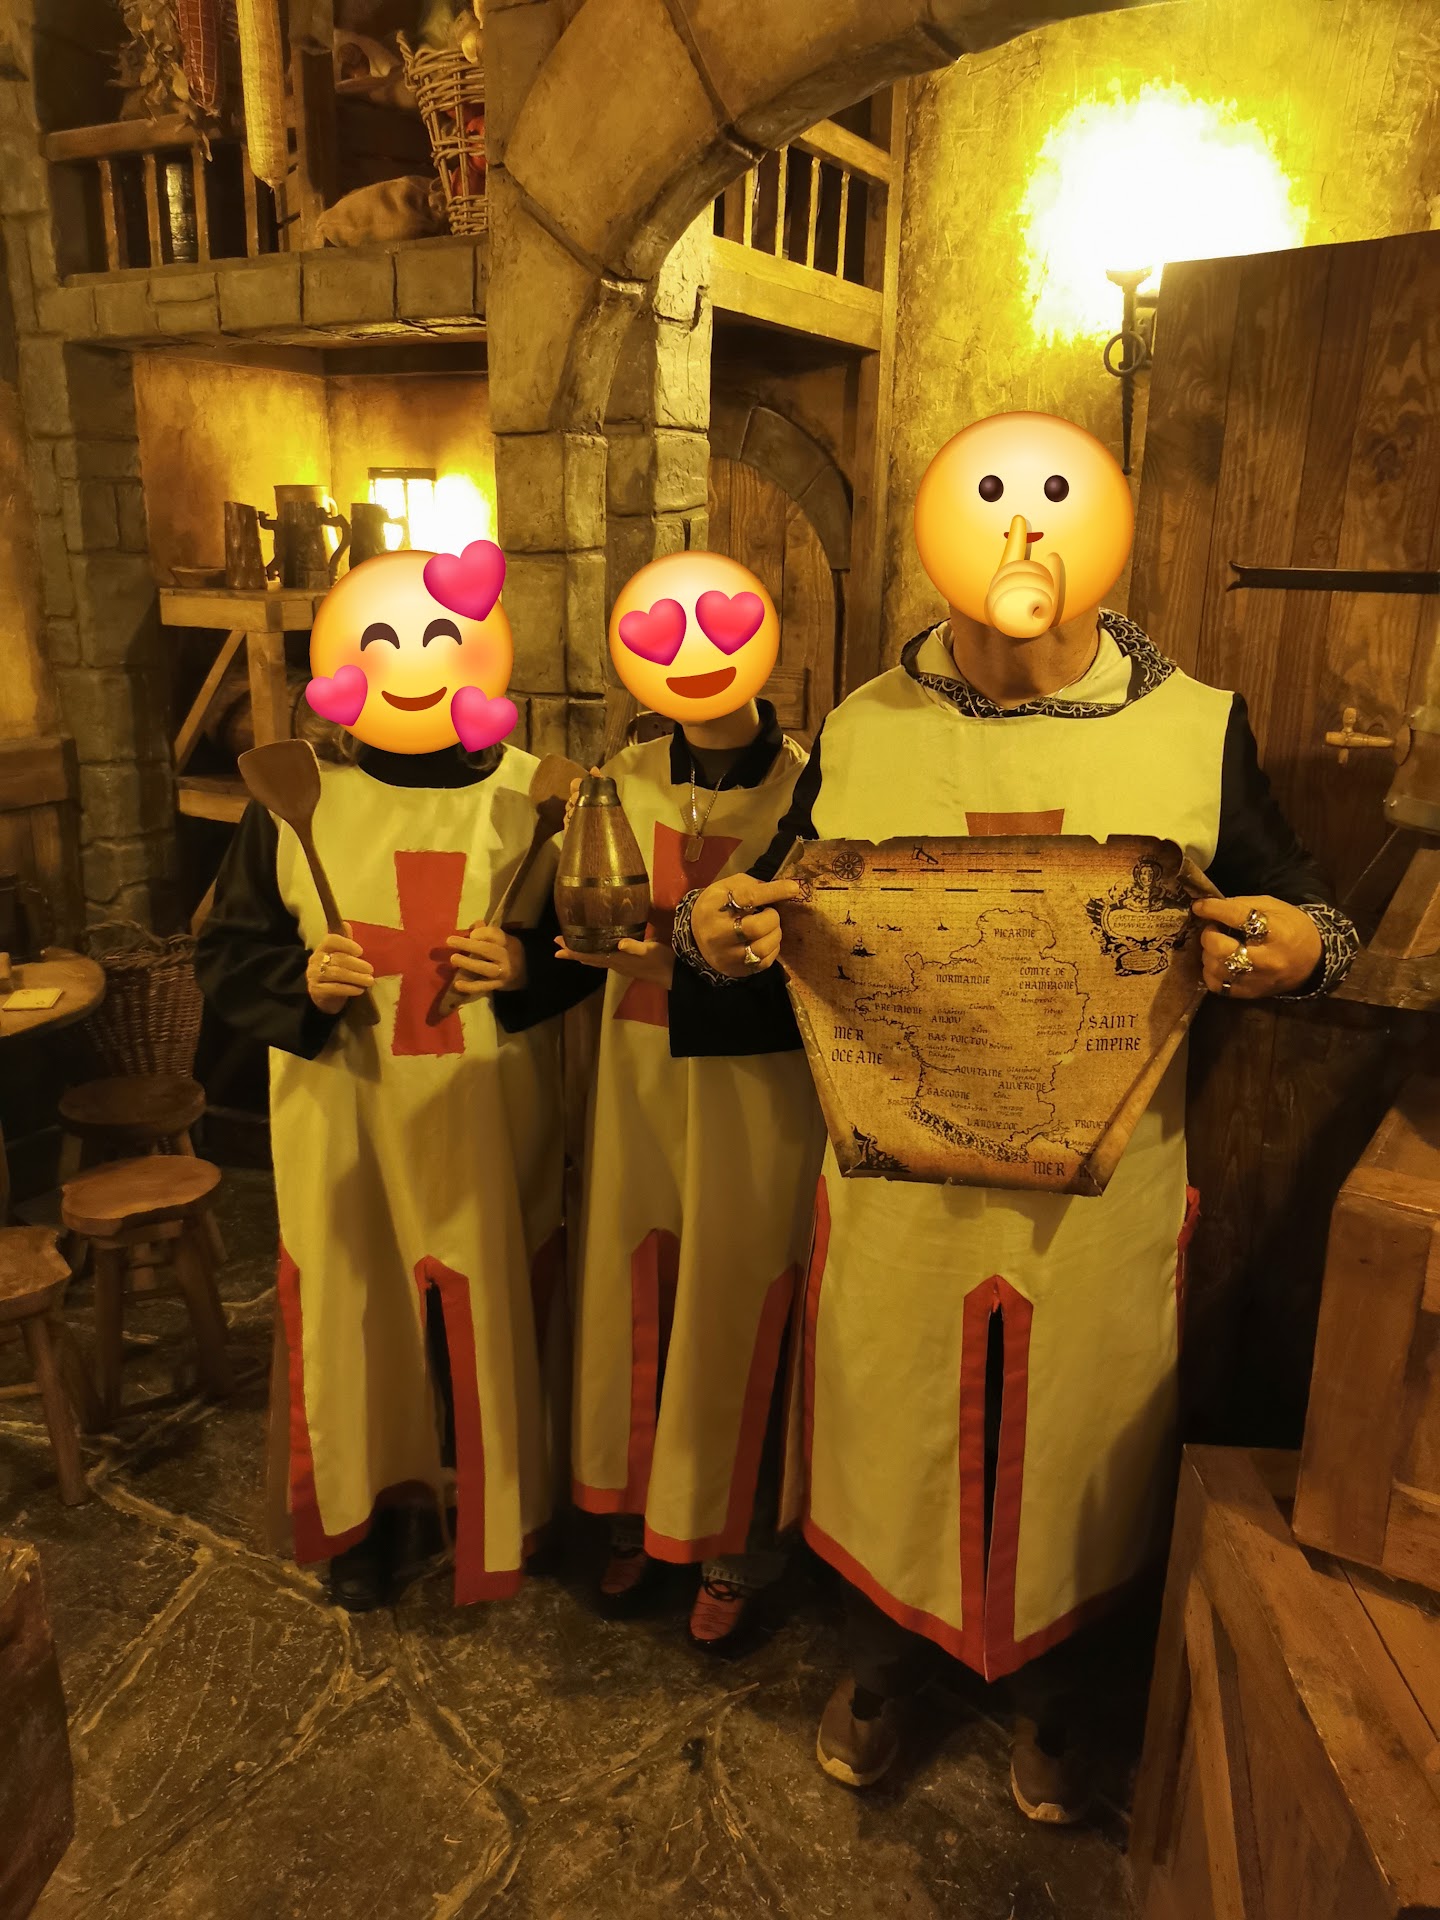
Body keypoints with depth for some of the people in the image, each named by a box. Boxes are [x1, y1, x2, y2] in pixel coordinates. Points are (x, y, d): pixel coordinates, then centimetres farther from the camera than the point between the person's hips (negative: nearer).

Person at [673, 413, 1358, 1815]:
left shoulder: (1200, 730, -5)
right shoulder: (859, 735, -3)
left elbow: (1302, 922, 2)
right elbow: (772, 933, 4)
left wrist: (1300, 952, -21)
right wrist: (712, 935, -18)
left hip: (1109, 1192, 0)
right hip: (896, 1186, 0)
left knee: (1075, 1449, 20)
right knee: (888, 1437, 19)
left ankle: (1048, 1689, 51)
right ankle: (877, 1666, 50)